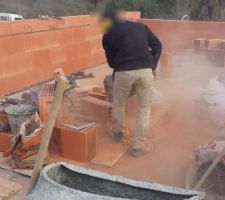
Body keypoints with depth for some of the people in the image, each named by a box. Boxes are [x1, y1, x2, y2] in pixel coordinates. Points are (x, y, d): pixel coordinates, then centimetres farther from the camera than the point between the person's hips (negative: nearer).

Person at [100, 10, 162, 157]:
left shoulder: (107, 36, 12)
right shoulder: (141, 26, 20)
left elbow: (111, 62, 14)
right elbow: (157, 45, 11)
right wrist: (152, 67, 15)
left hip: (123, 72, -1)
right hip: (145, 71, 1)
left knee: (119, 104, 24)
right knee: (144, 108, 12)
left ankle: (118, 133, 42)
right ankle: (138, 146, 13)